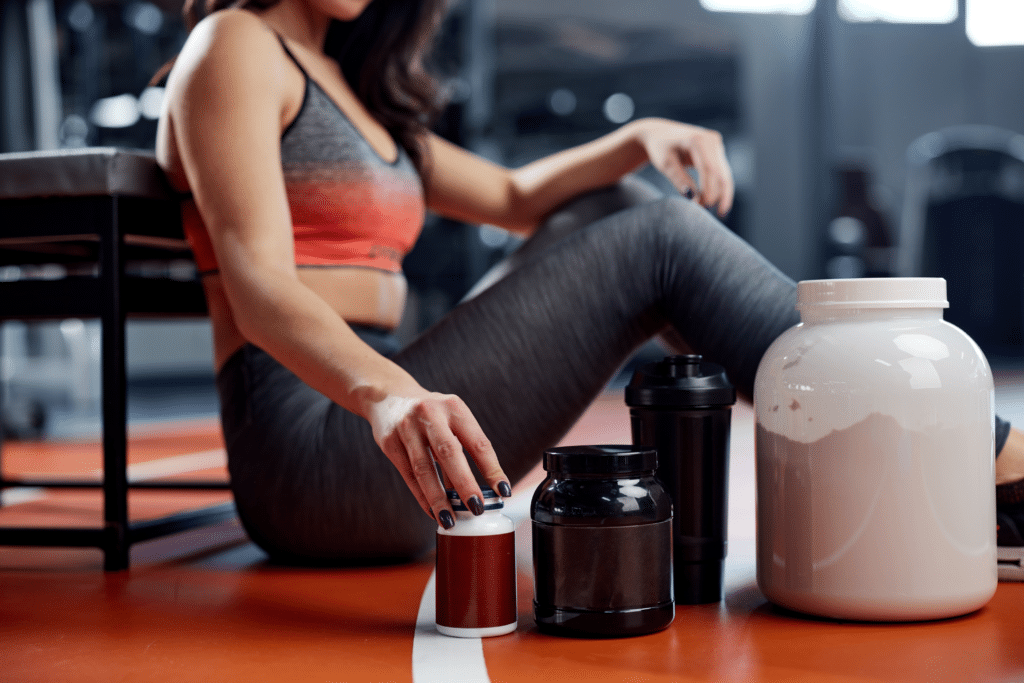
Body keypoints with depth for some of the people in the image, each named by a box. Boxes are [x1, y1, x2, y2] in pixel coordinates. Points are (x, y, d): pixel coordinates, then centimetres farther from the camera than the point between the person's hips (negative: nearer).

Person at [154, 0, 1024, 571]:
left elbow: (513, 198, 22)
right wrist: (388, 390, -36)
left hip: (369, 420, 9)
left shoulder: (348, 86, 25)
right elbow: (258, 283, -17)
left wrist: (634, 144, 3)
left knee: (617, 211, 7)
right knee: (657, 242, -13)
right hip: (309, 447, -9)